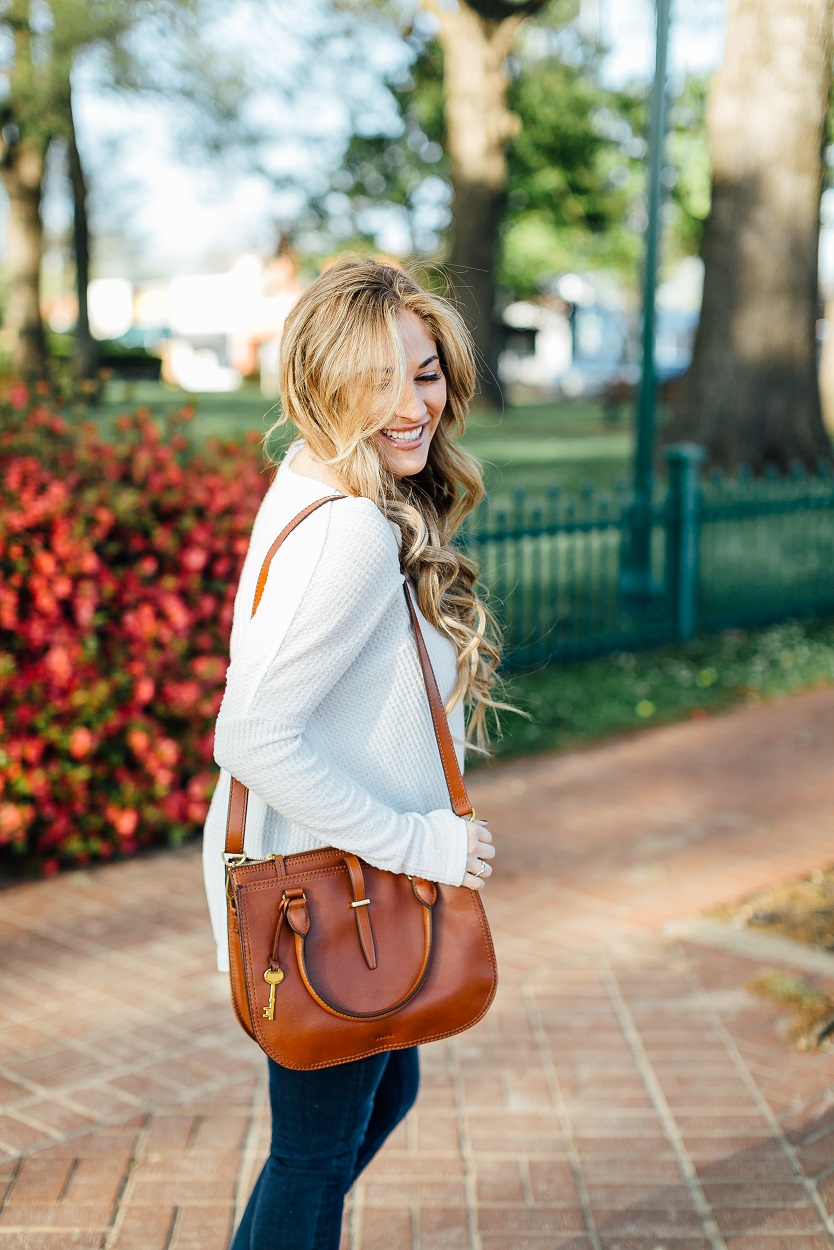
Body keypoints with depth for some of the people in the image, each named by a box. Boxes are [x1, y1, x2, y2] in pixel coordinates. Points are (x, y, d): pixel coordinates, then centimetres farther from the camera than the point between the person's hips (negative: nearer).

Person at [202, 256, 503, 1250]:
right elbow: (253, 738, -32)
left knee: (385, 1091, 29)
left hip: (328, 869, 10)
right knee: (320, 1147, 11)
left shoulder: (311, 481, 2)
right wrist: (415, 842, -23)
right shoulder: (355, 534, -27)